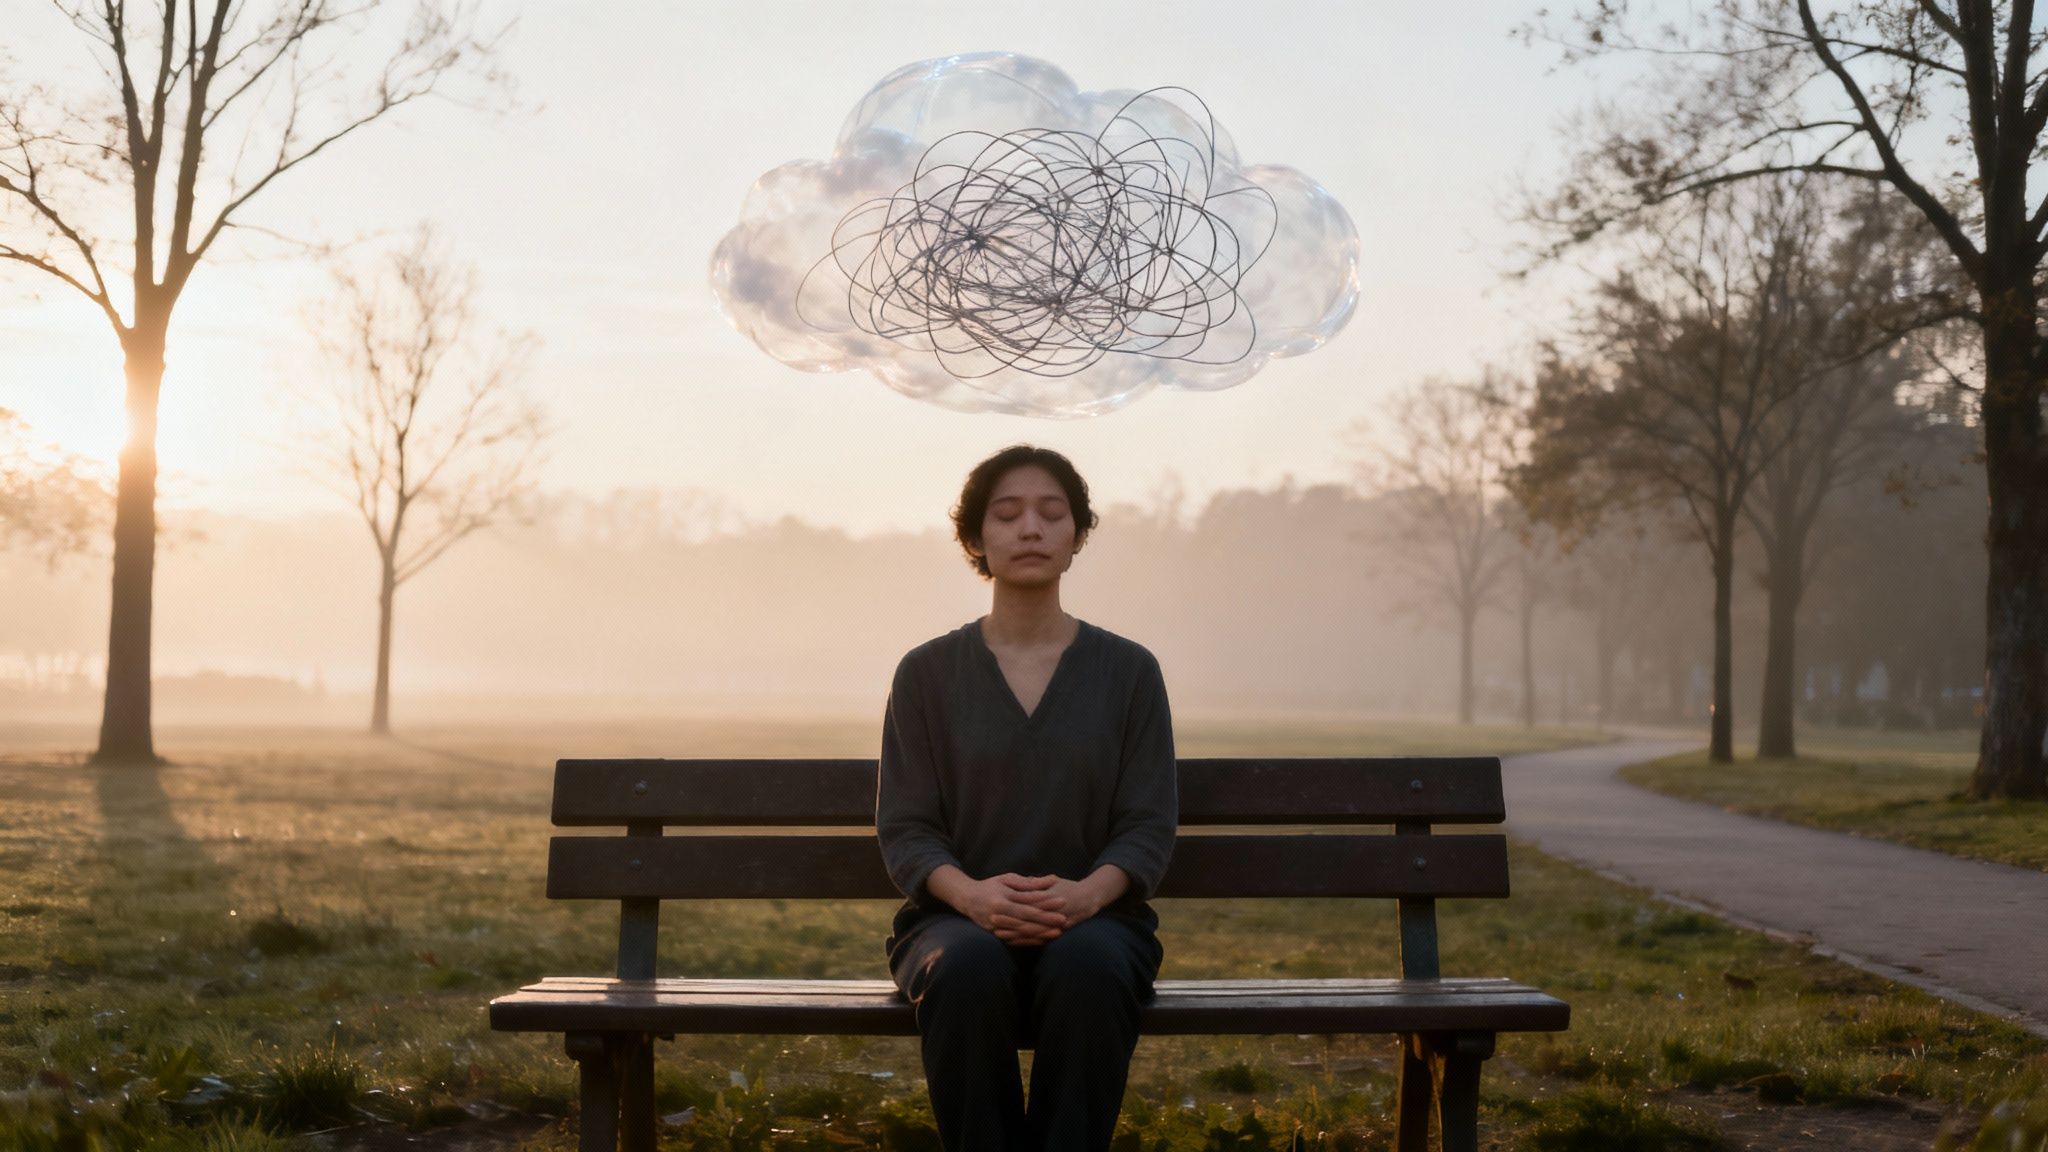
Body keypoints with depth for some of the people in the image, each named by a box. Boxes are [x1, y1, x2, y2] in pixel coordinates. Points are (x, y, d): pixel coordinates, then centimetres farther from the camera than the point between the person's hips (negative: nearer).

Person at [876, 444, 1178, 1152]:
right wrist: (972, 893, -21)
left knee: (1087, 967, -36)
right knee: (970, 969, -36)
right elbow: (905, 829, 1)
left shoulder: (1129, 671, 7)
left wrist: (1085, 893, -20)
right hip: (954, 917, 0)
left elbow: (1148, 828, 2)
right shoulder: (926, 673, 6)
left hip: (1094, 916, 0)